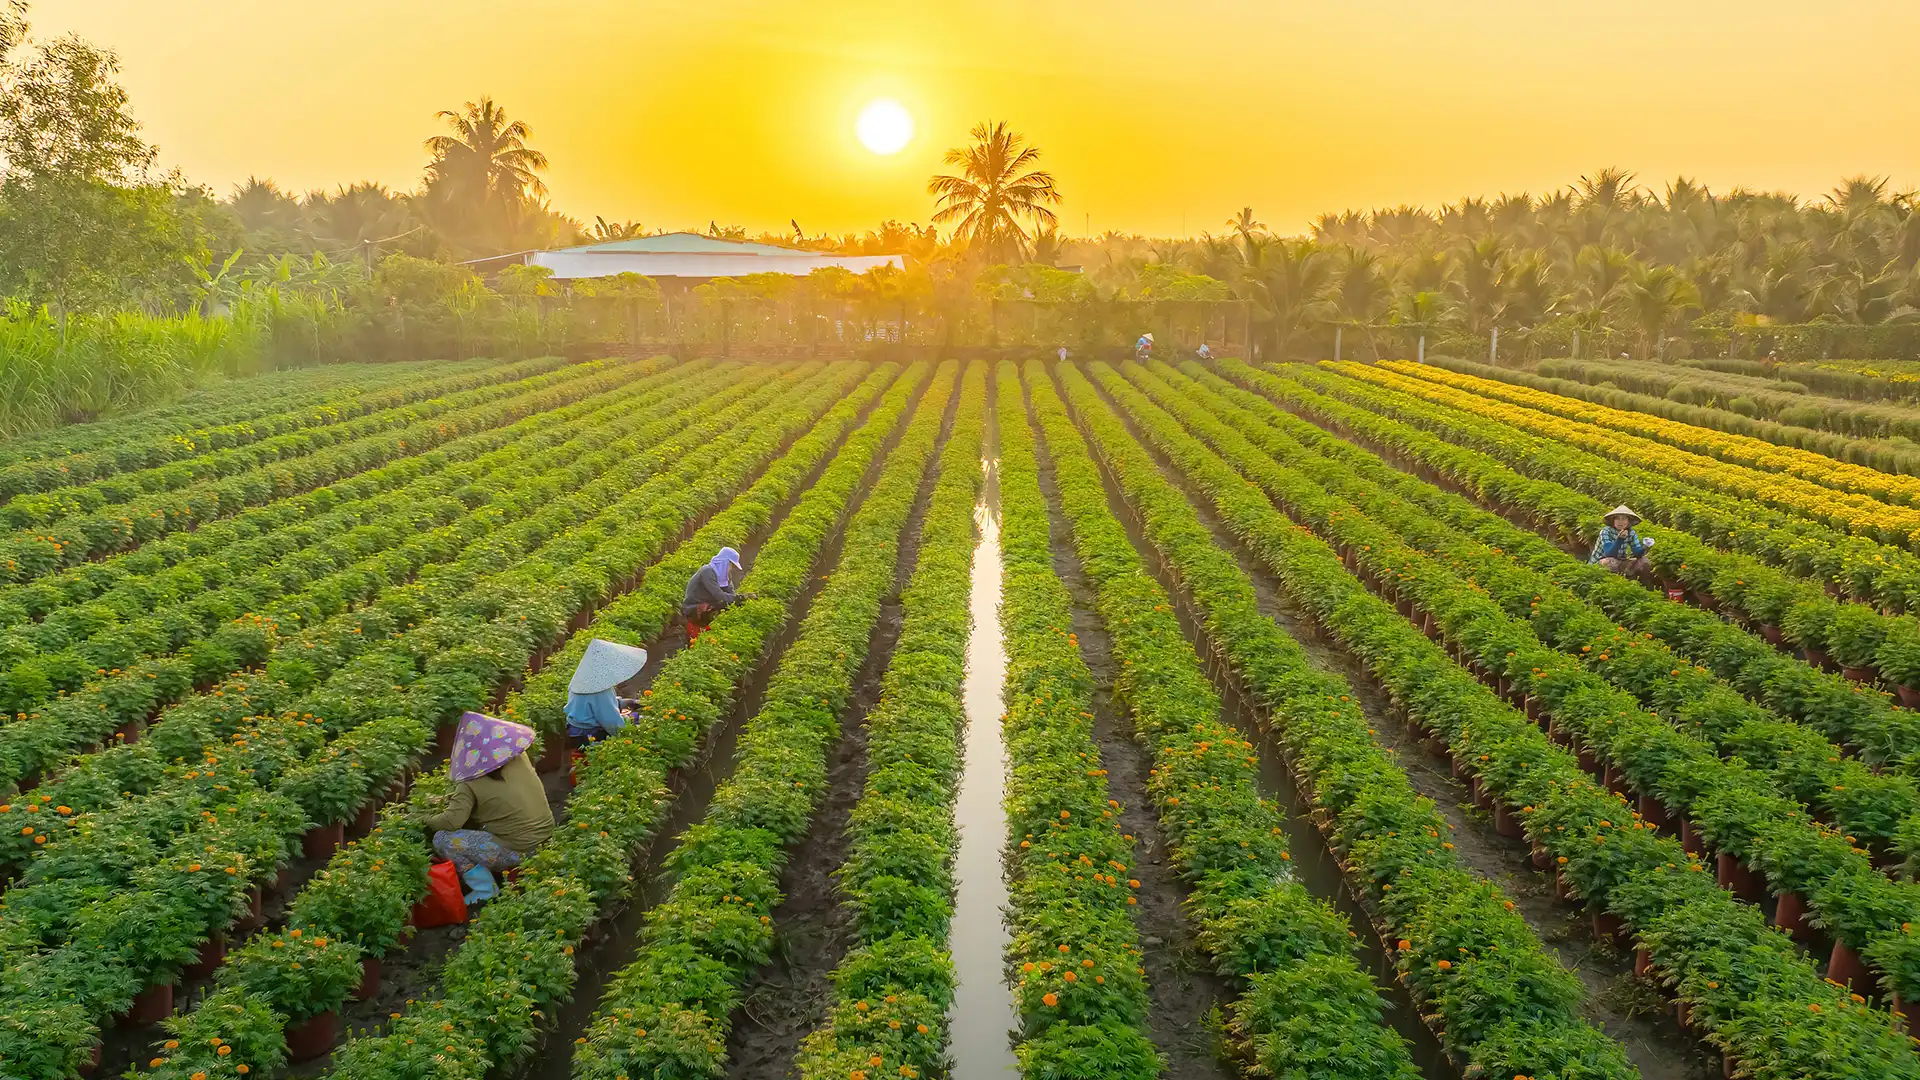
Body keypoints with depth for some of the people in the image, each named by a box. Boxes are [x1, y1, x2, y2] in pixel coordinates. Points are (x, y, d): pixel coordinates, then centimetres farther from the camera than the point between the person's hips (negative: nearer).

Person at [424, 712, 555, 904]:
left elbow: (452, 821, -23)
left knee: (441, 839, -2)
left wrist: (428, 821, -1)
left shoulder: (470, 784, -14)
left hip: (517, 852, -7)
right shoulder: (519, 757, 3)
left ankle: (485, 889, -1)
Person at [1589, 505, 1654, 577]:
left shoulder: (1631, 533, -3)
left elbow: (1637, 553, -10)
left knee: (1645, 563, -12)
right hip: (1599, 563, -5)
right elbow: (1609, 554, -30)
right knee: (1610, 562, -38)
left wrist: (1644, 547, -32)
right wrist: (1620, 539, -43)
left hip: (1619, 563, 5)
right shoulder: (1606, 531, -19)